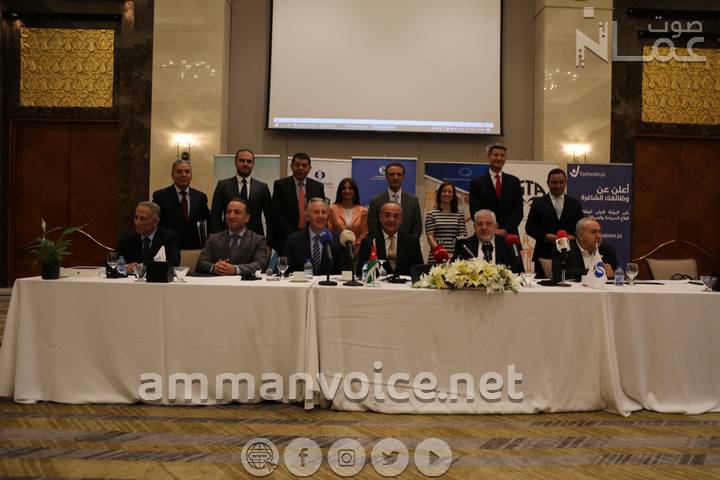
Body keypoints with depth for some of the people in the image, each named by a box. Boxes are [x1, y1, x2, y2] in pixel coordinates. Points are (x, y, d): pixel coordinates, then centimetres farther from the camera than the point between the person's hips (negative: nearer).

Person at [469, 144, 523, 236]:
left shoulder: (514, 181, 11)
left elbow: (518, 210, 5)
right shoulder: (477, 182, 5)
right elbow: (474, 211, -1)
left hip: (509, 234, 2)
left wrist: (505, 230, -9)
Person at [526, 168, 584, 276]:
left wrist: (574, 237, -8)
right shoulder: (538, 203, 8)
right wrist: (545, 236, -12)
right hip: (544, 255, -1)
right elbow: (529, 227, 3)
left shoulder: (575, 204, 14)